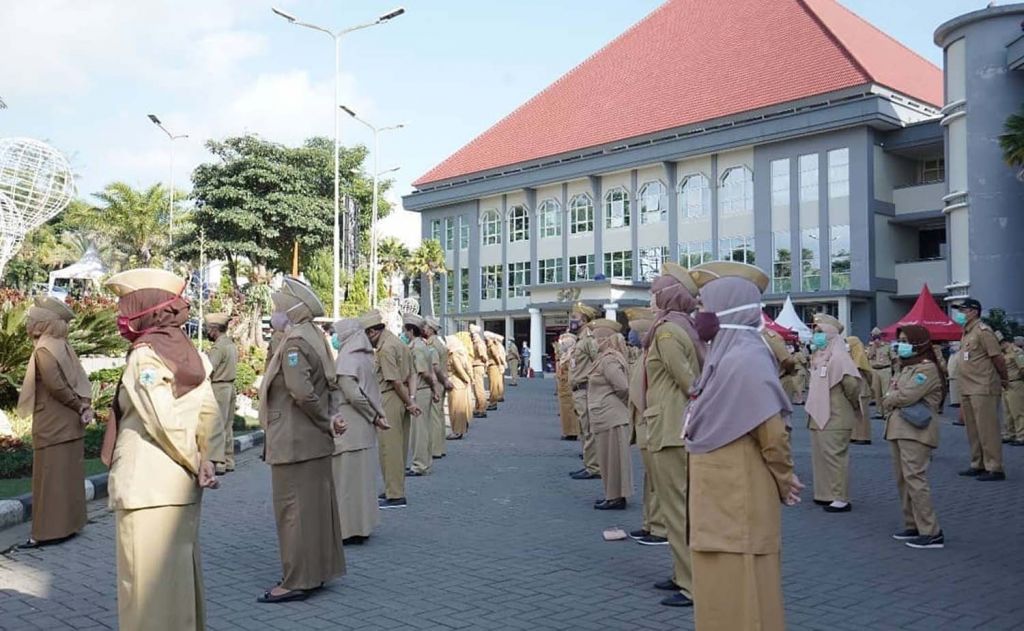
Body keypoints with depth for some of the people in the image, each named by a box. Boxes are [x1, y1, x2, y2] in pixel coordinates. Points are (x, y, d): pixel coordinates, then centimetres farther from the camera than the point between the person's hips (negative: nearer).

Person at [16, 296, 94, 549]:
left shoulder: (43, 350, -15)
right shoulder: (63, 346, 10)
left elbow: (56, 386, -21)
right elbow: (81, 379, 7)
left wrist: (79, 407, -9)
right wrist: (85, 406, -4)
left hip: (52, 425, -8)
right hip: (70, 423, 8)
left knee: (50, 476, -3)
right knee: (68, 474, 13)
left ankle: (51, 531, 1)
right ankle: (69, 524, 21)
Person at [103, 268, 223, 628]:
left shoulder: (143, 356, -13)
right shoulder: (185, 352, 8)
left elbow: (164, 420, -18)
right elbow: (208, 411, 2)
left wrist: (194, 462, -6)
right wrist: (208, 459, -4)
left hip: (146, 488, -8)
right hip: (182, 486, 8)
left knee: (147, 583, 1)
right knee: (180, 576, 17)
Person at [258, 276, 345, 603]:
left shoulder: (294, 341, -18)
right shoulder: (315, 337, 12)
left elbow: (301, 391, -26)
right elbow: (329, 385, 12)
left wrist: (326, 420, -15)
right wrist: (328, 417, 0)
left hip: (294, 441, -10)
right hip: (315, 440, 10)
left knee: (294, 508, -2)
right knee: (317, 504, 15)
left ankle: (297, 581, 4)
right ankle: (317, 570, 26)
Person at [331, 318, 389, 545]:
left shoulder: (347, 360, -15)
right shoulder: (364, 357, 11)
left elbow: (354, 395, -20)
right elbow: (374, 391, 11)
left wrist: (374, 416, -10)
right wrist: (377, 416, 7)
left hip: (350, 427, -9)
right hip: (364, 428, 9)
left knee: (348, 477, -1)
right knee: (362, 475, 15)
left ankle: (351, 530, 6)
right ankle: (362, 525, 24)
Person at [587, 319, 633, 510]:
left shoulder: (609, 360, -17)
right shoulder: (606, 358, 14)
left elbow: (623, 387, -22)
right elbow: (622, 386, 19)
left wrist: (617, 402, -5)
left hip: (610, 417, -10)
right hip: (607, 417, 10)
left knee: (612, 458, -2)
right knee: (609, 458, 15)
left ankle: (616, 498, 6)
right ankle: (613, 495, 23)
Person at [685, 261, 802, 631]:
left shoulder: (745, 359, -21)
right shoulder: (726, 354, 9)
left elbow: (773, 432, -21)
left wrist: (784, 482, -7)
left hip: (738, 503, -9)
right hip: (722, 501, 9)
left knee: (738, 595, 2)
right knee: (722, 592, 18)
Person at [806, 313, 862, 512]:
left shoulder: (837, 356, -16)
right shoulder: (819, 356, 13)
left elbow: (852, 382, -24)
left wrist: (854, 403, -10)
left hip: (834, 418, -9)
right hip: (820, 416, 10)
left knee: (834, 456, -6)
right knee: (820, 455, 14)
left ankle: (841, 499, 0)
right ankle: (826, 494, 23)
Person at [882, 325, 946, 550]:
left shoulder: (927, 368, -9)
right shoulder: (907, 367, 20)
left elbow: (906, 396, -18)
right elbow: (893, 394, 16)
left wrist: (887, 401, -1)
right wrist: (890, 401, -5)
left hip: (915, 431, -9)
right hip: (899, 429, 10)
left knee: (914, 478, -12)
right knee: (903, 480, 12)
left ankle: (931, 533, -8)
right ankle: (913, 525, 20)